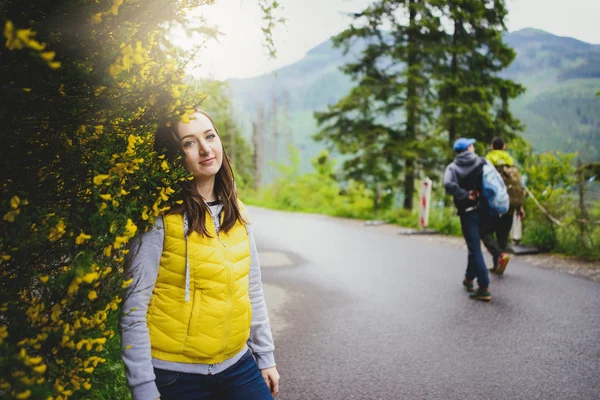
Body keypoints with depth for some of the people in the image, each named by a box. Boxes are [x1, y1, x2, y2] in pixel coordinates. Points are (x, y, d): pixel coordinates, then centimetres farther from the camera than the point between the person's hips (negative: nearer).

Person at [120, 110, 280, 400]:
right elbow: (133, 309, -13)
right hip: (176, 374, -4)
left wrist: (265, 356, 11)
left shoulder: (236, 212, 2)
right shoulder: (160, 217, -14)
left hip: (237, 365, 5)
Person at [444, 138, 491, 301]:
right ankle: (469, 278, 35)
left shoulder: (453, 167, -3)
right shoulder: (482, 163, 2)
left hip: (467, 212, -3)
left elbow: (449, 184, -24)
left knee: (474, 248, -2)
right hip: (484, 210, 3)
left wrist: (465, 195, -14)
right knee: (474, 246, 21)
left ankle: (484, 288, -6)